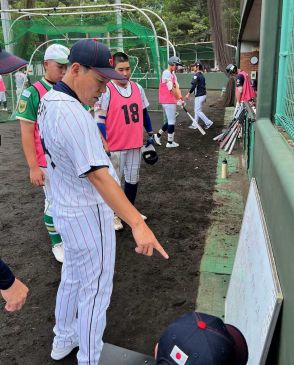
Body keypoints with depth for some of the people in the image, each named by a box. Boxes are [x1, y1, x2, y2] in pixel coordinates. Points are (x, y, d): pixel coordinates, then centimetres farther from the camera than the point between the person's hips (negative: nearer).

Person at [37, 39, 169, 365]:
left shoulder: (48, 101, 3)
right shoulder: (73, 115, -28)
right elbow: (98, 176, -36)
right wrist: (137, 223, -41)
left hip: (65, 209, 10)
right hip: (88, 214, -10)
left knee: (72, 276, 26)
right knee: (95, 290, 7)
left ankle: (63, 339, 47)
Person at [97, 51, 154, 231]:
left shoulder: (138, 88, 5)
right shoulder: (106, 90, -13)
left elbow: (144, 112, 17)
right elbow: (99, 120, -13)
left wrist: (151, 133, 18)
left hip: (135, 145, 6)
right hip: (115, 147, -5)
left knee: (133, 180, 17)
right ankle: (113, 215, 25)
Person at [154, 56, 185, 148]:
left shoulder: (173, 74, 16)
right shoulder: (166, 73, -14)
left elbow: (177, 87, 6)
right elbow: (171, 89, -20)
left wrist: (180, 98, -8)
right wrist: (178, 99, -18)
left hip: (171, 101, 9)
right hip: (168, 101, -9)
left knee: (170, 121, 16)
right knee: (172, 121, -3)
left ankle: (158, 135, 25)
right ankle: (170, 142, 7)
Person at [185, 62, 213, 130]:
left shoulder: (196, 75, -14)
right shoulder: (202, 75, 14)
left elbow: (193, 85, -23)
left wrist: (189, 93, -20)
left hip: (199, 96, -10)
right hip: (203, 94, 10)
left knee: (198, 111, -4)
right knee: (196, 110, 15)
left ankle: (208, 122, -4)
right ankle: (194, 124, 21)